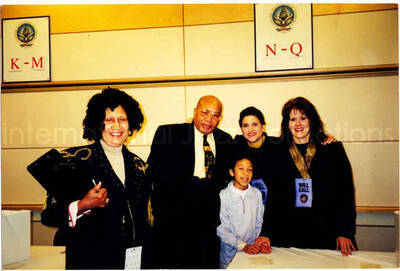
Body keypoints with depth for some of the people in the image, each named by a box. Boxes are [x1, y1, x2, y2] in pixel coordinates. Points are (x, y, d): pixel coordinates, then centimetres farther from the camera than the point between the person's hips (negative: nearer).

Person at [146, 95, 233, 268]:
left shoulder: (225, 140, 10)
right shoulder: (166, 134, -3)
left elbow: (224, 176, 15)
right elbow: (155, 172, -12)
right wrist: (195, 184, -16)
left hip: (208, 221, 4)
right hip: (172, 220, -3)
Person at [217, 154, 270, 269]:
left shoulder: (257, 194, 0)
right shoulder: (223, 195, -13)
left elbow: (259, 223, 6)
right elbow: (221, 229, -13)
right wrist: (242, 246, -16)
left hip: (252, 253, 3)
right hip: (230, 253, -3)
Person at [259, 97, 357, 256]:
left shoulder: (333, 149, 4)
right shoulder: (277, 153, 4)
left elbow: (346, 192, 3)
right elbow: (269, 195, 3)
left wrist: (344, 233, -4)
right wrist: (266, 233, -5)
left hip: (327, 234, 0)